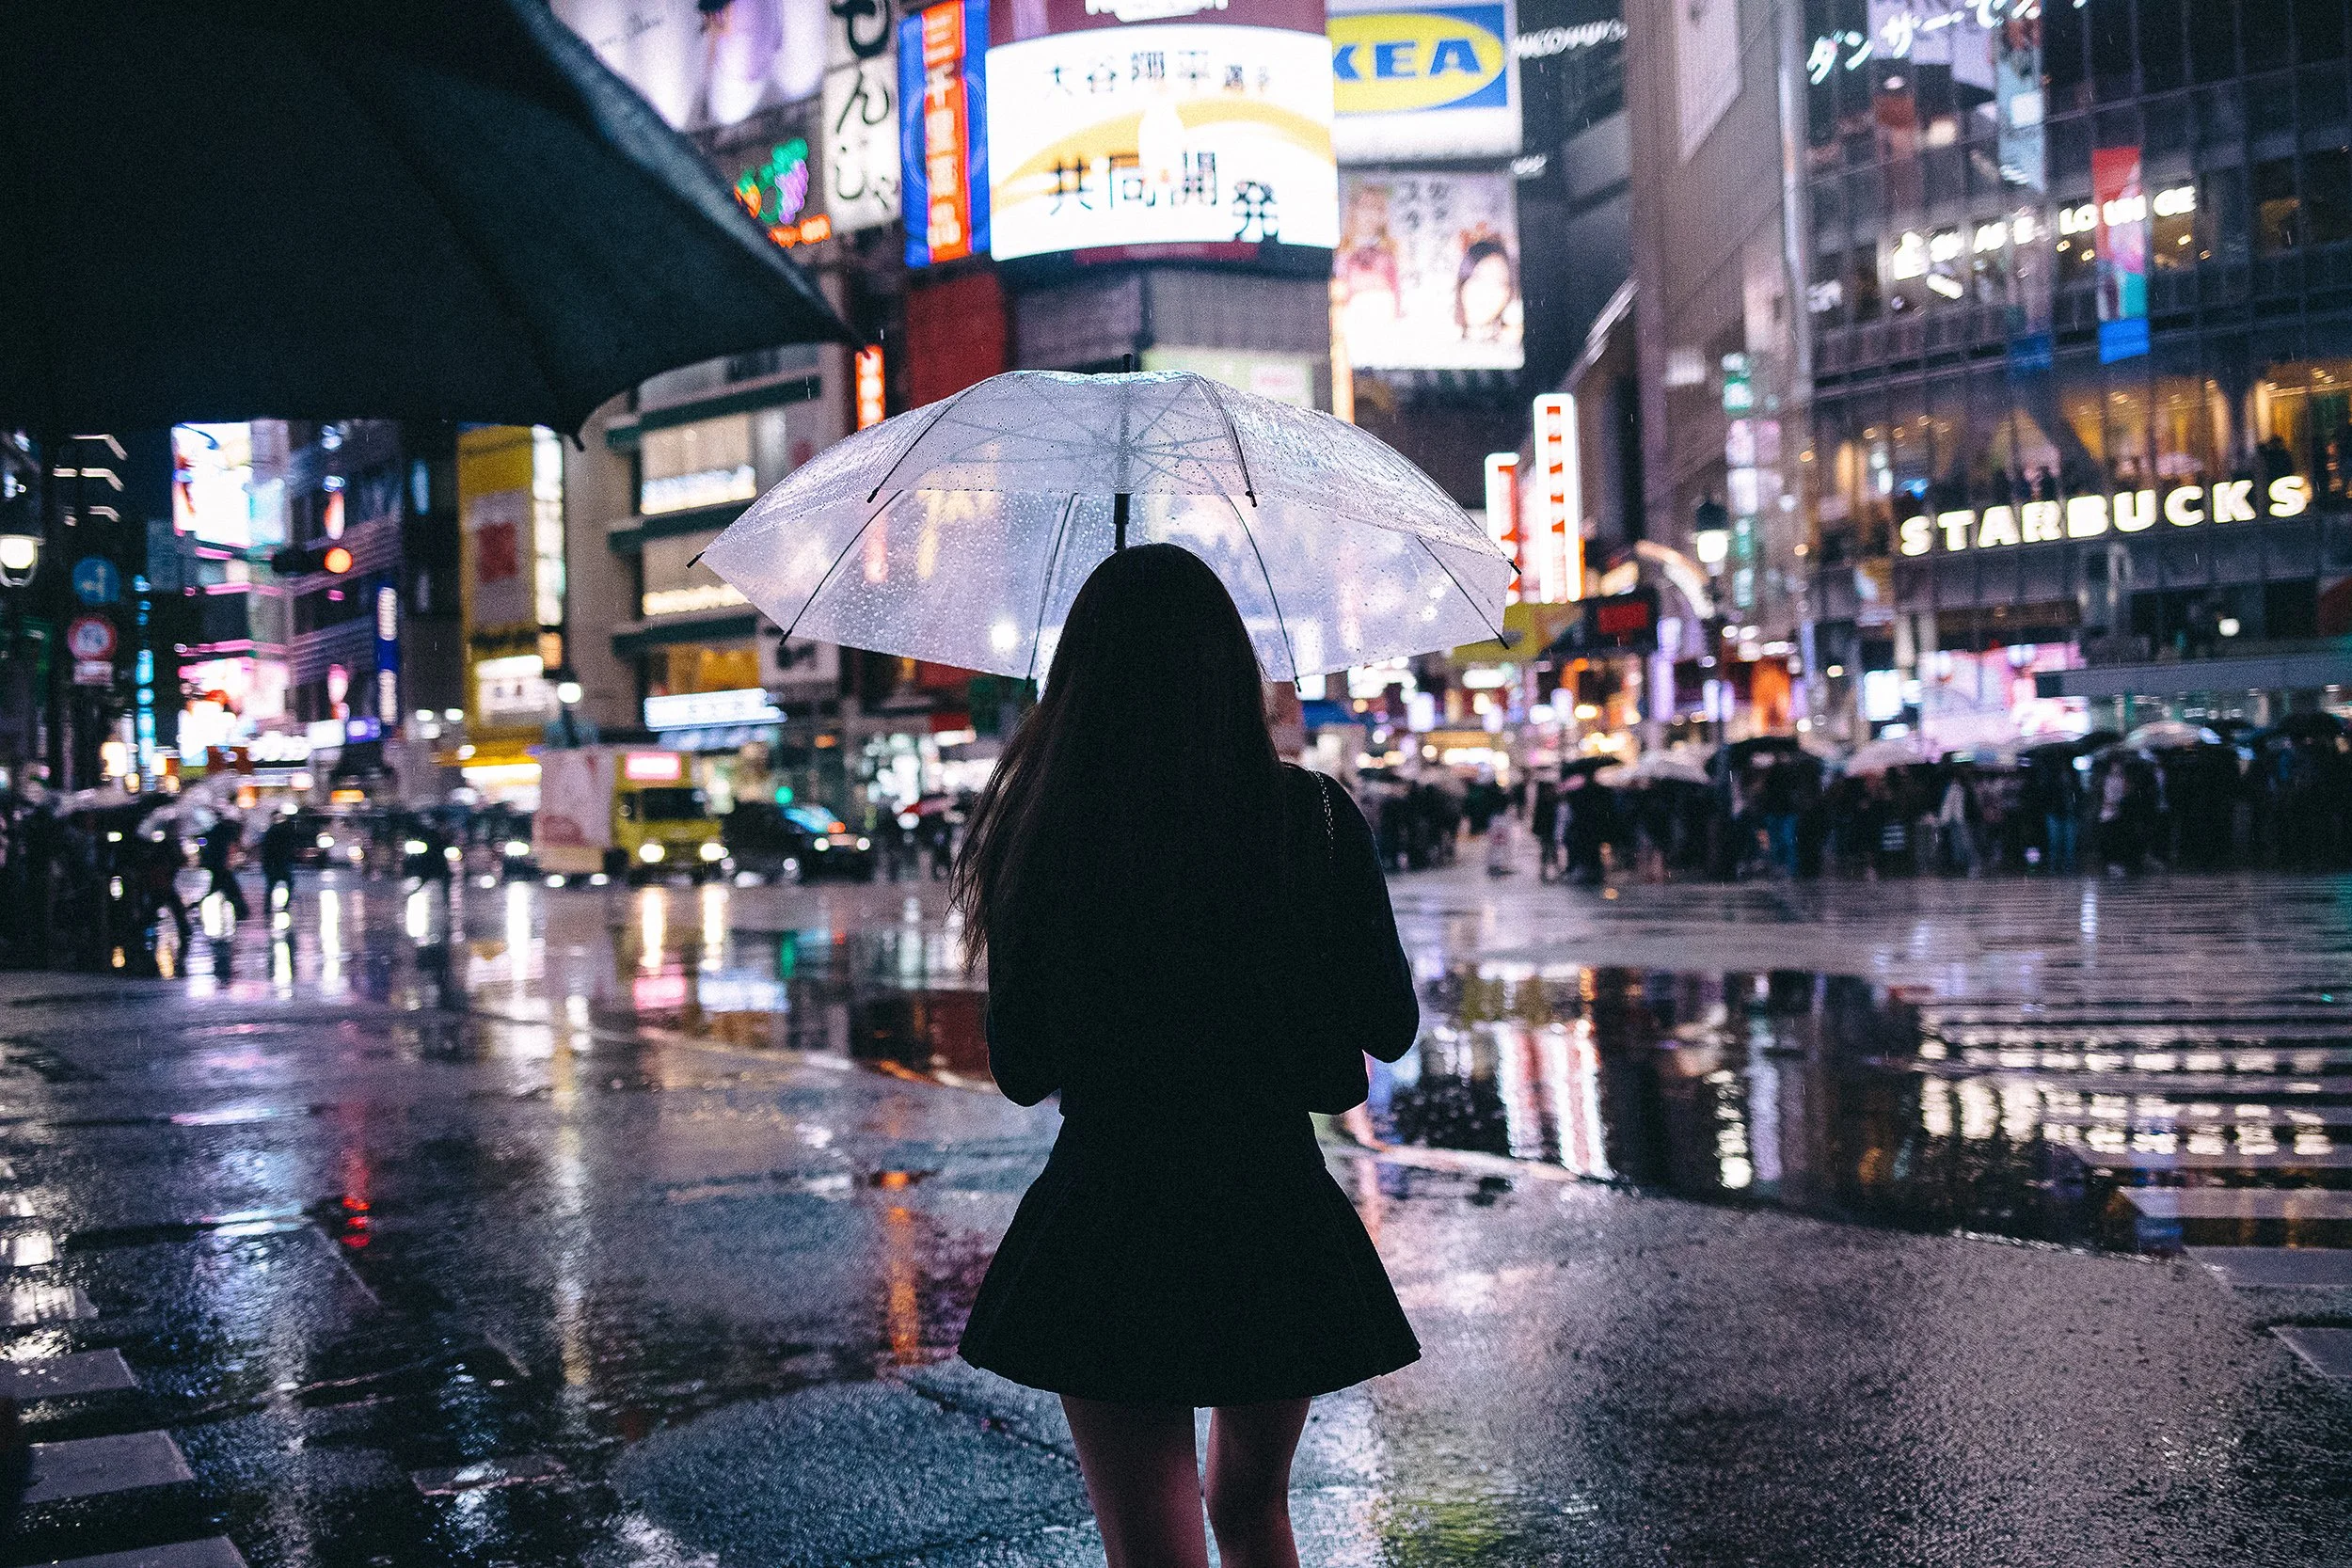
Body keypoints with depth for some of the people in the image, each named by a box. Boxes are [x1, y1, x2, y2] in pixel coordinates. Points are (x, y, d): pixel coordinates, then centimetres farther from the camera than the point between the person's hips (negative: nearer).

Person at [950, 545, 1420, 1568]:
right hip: (1277, 1223, 2)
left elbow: (1019, 1074, -1)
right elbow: (1392, 1028, 0)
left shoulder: (1038, 833, -9)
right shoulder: (1314, 817, -10)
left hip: (1106, 1236, -1)